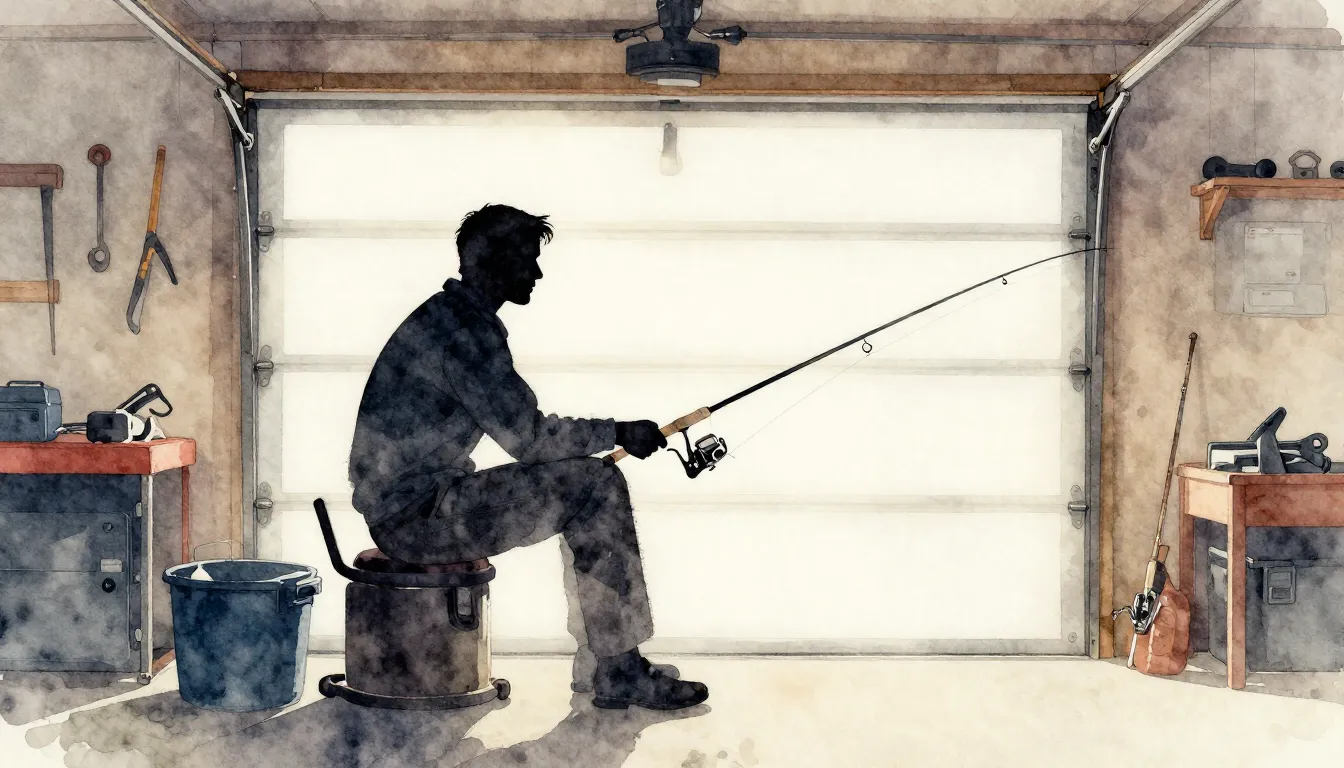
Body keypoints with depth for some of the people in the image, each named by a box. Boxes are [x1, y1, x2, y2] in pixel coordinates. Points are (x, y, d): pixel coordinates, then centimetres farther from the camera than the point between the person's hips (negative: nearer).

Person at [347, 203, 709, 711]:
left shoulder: (454, 317, 16)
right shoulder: (462, 330, -18)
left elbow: (523, 428, 18)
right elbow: (527, 439, -19)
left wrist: (609, 436, 9)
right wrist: (617, 433, -8)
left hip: (423, 500, 10)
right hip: (412, 518, -10)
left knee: (599, 486, 10)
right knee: (593, 489, -15)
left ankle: (597, 662, 12)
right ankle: (619, 676, -7)